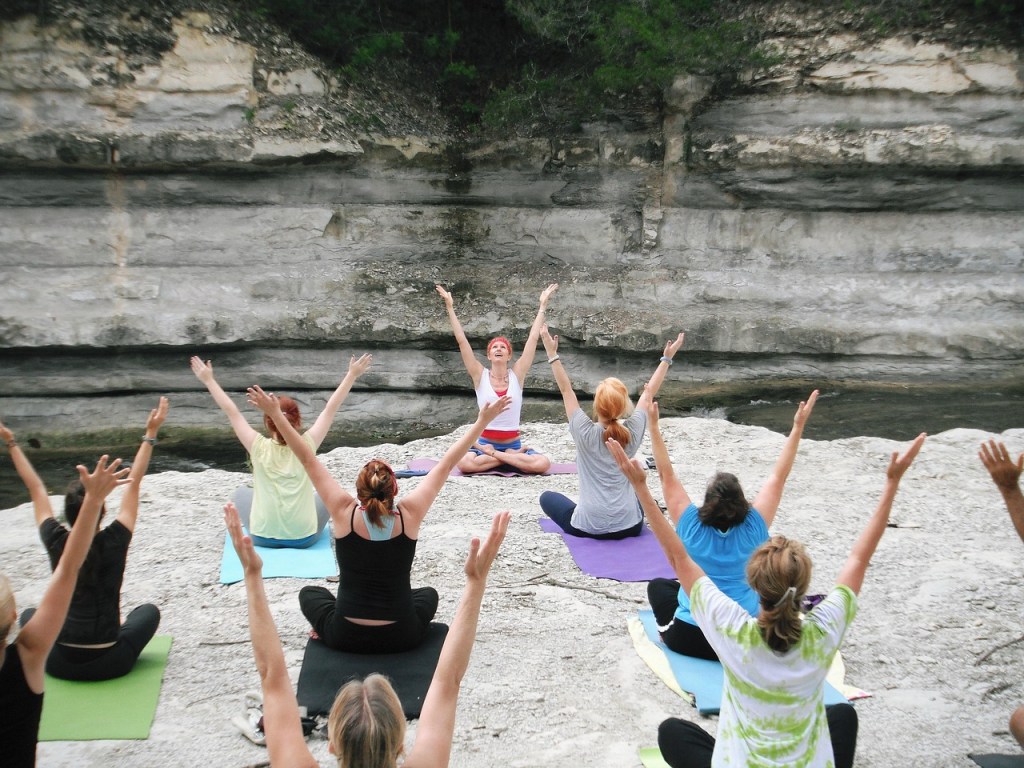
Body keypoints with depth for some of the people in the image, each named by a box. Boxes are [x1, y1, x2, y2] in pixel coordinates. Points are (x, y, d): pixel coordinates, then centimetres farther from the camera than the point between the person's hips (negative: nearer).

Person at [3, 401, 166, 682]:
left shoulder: (56, 543, -10)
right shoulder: (113, 542, -14)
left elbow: (36, 488, 1)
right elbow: (133, 484, -7)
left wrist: (11, 442, 11)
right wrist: (150, 435, -4)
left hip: (61, 663, 1)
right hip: (110, 663, -1)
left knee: (30, 615, 31)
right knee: (149, 610, 26)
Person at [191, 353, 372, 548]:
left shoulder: (259, 447, -13)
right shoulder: (306, 445, -12)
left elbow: (231, 411, -5)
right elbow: (331, 408, -5)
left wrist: (208, 380, 5)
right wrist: (352, 375, 2)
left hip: (263, 537, 0)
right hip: (305, 537, 0)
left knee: (241, 494, 29)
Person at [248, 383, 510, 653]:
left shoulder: (345, 513, -16)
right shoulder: (408, 515, -14)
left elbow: (308, 460, -9)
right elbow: (445, 465, -7)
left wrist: (276, 414, -4)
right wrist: (482, 421, 0)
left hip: (346, 638, 0)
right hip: (401, 638, 1)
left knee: (309, 593, 30)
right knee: (428, 593, 33)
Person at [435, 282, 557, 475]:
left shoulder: (517, 374, 2)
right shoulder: (480, 375, 0)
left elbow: (533, 338, 1)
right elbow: (462, 340, -4)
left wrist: (543, 305, 1)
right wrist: (450, 307, -7)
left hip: (513, 443, 1)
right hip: (484, 442, -1)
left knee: (542, 464, -27)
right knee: (464, 463, -33)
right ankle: (513, 456, -13)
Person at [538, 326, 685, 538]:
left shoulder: (585, 433, -13)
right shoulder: (632, 432, -7)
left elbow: (566, 390, -4)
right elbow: (648, 393, 6)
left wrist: (552, 354, 0)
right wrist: (667, 358, 15)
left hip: (588, 527, -3)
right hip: (629, 526, 3)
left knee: (547, 497, 23)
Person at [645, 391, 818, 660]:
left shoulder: (692, 526, -14)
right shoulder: (753, 529, -11)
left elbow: (666, 474, -9)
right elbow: (778, 477, -6)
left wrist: (653, 425, -9)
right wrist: (798, 427, -4)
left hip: (690, 639, 0)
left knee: (658, 585, 29)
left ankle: (667, 628, 9)